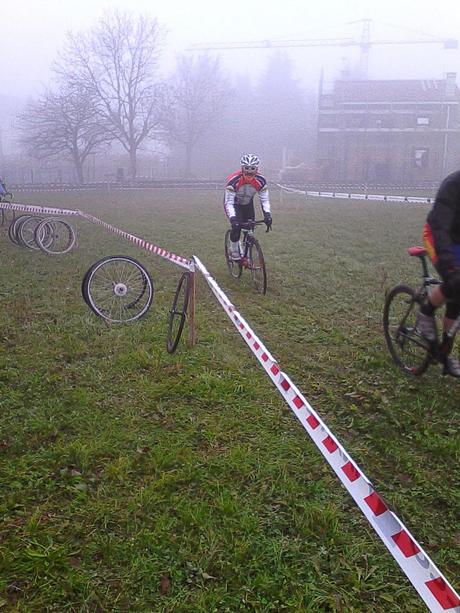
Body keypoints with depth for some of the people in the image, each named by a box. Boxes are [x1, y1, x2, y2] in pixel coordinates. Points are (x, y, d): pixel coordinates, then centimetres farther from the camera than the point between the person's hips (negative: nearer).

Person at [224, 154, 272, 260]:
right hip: (233, 204, -4)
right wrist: (233, 219, -48)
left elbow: (264, 200, -16)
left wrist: (267, 214, -34)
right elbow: (229, 202, -34)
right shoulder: (233, 180, -36)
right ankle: (234, 251, -1)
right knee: (237, 226, -24)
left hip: (247, 204, 4)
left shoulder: (260, 181, -25)